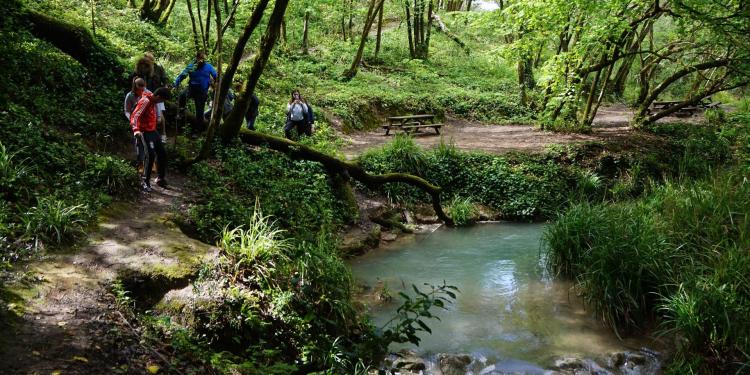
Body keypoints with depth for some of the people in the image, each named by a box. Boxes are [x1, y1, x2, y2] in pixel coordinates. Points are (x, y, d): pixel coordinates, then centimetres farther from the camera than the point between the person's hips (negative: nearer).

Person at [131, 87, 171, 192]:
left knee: (162, 153, 10)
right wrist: (136, 130, -43)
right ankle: (146, 182, -7)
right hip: (145, 132, -9)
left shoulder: (153, 101, 6)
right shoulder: (145, 101, -20)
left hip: (153, 131, 9)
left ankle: (160, 178, 24)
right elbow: (135, 116, -29)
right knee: (151, 155, -16)